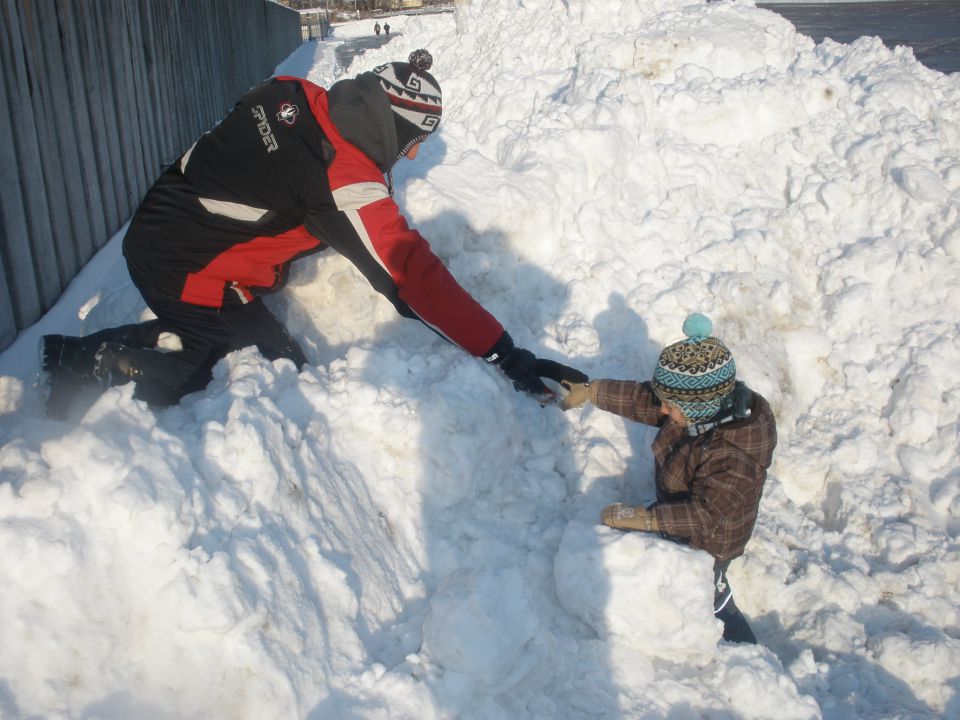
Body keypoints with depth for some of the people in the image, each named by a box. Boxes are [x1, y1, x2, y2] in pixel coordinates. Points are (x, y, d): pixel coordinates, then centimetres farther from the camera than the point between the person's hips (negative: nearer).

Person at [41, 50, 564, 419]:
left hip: (153, 235, 9)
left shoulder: (297, 98, -2)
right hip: (191, 274, -9)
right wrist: (504, 354, -24)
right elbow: (409, 274, -27)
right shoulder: (347, 178, -26)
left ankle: (82, 354, 18)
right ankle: (106, 365, -2)